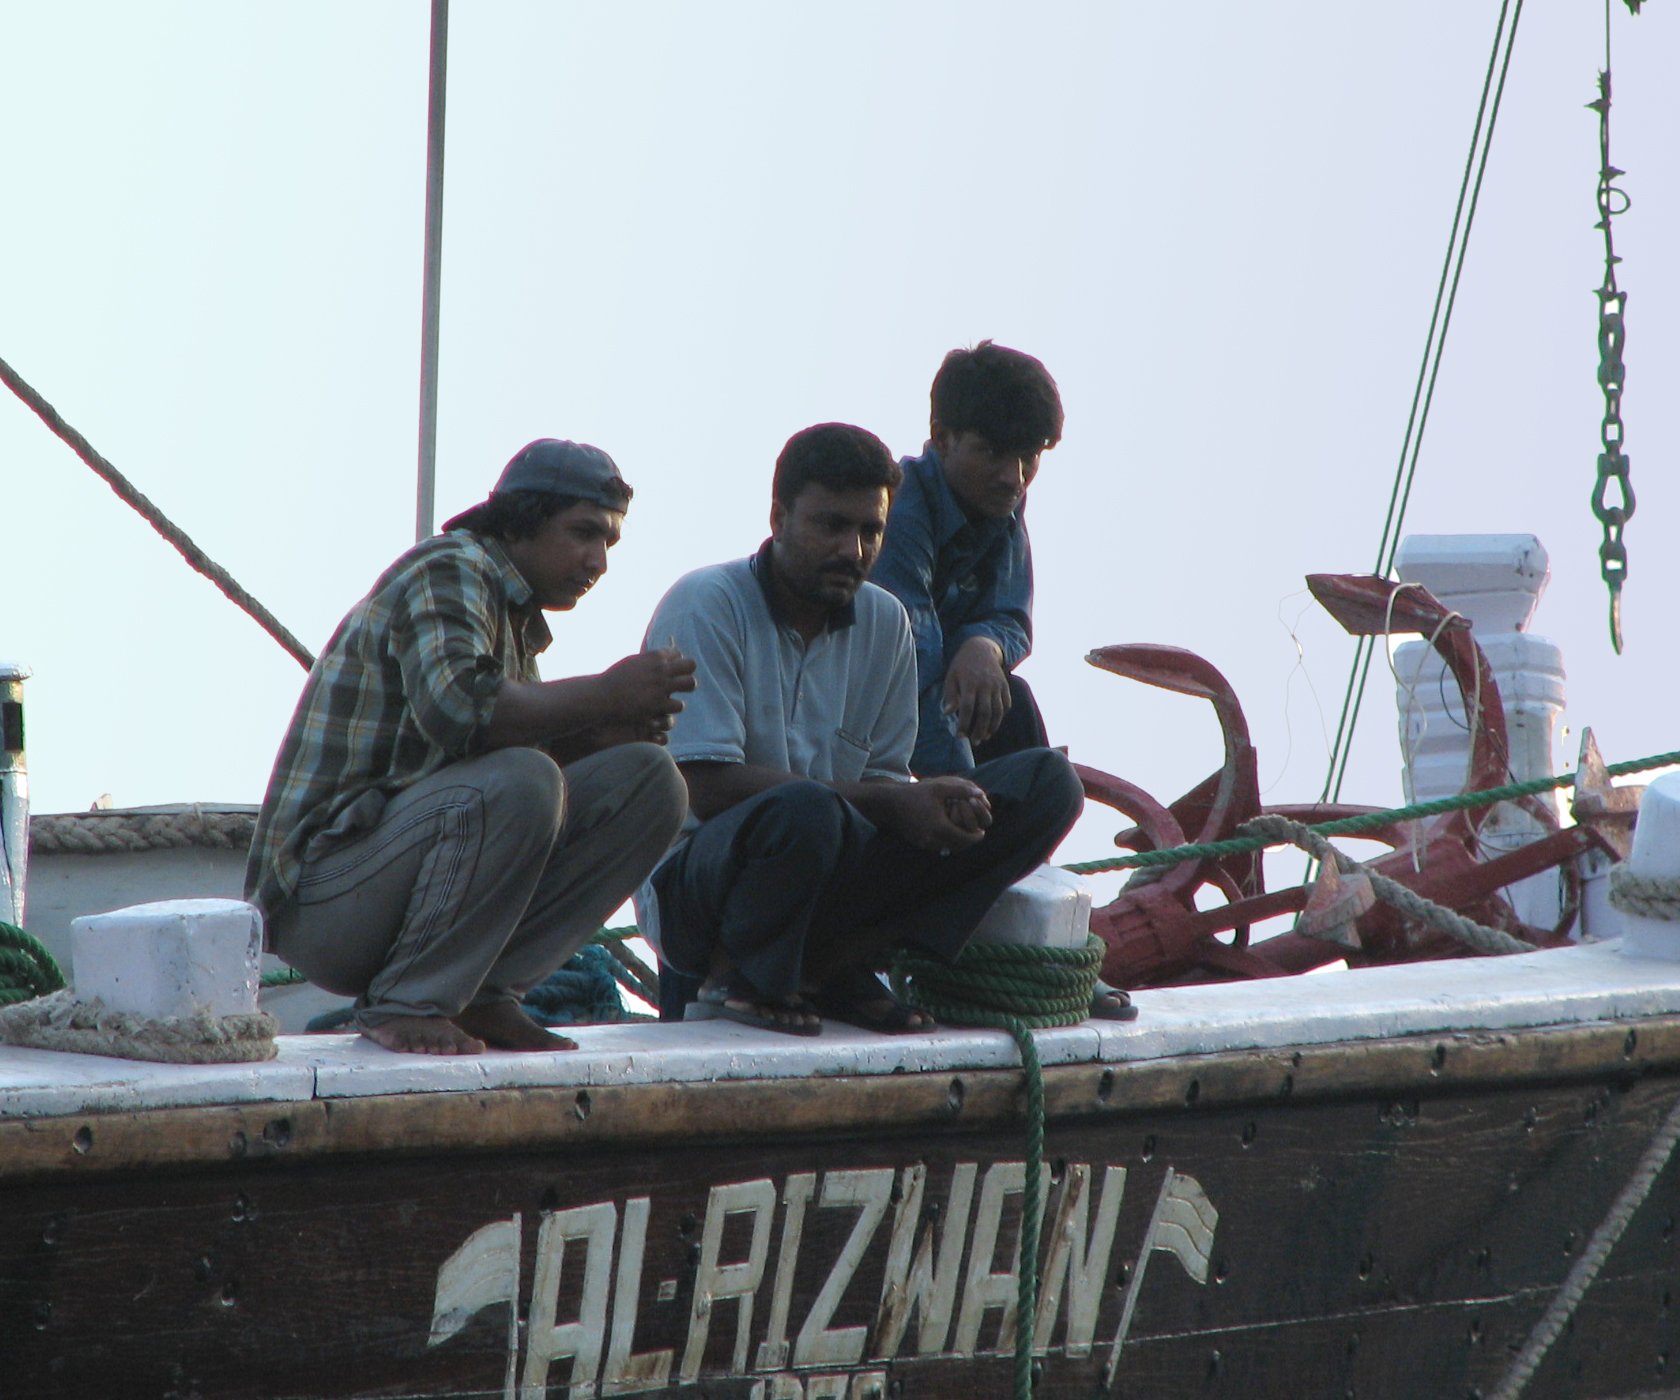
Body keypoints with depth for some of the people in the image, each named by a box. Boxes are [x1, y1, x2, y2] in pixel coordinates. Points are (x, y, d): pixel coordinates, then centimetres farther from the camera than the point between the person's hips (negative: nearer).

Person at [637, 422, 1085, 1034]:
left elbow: (885, 779, 10)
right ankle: (732, 975, -11)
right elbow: (708, 788, -19)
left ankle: (834, 962, -14)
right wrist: (890, 804, -22)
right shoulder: (705, 607, -10)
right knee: (804, 810, -42)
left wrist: (932, 806, -16)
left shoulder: (884, 622, 10)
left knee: (1047, 784, -7)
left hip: (831, 876, 7)